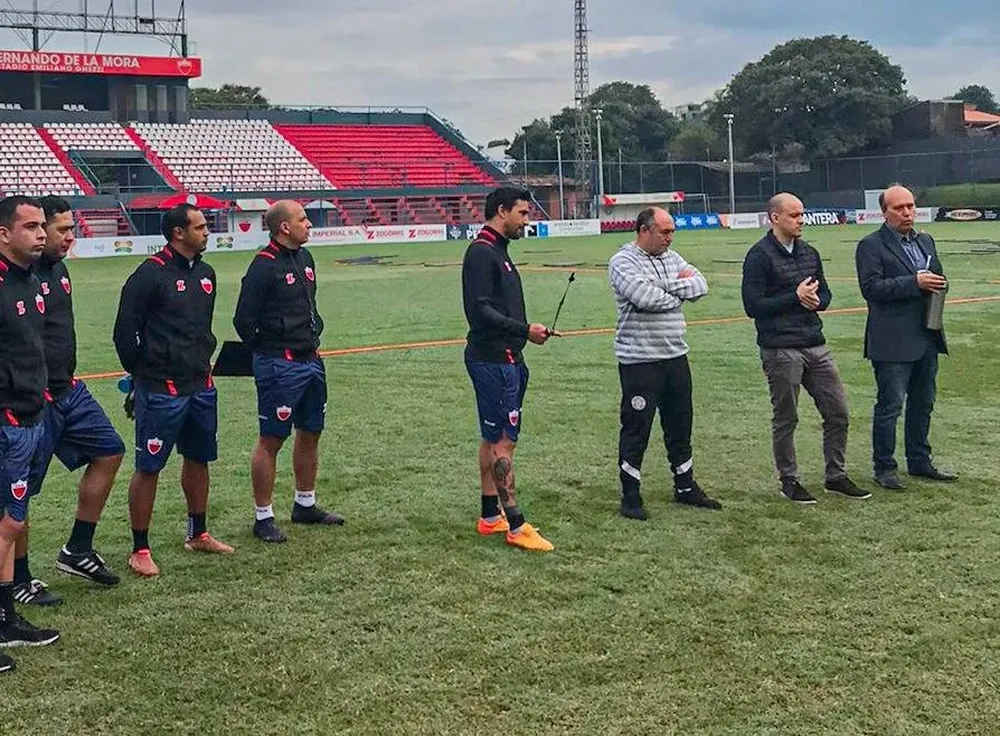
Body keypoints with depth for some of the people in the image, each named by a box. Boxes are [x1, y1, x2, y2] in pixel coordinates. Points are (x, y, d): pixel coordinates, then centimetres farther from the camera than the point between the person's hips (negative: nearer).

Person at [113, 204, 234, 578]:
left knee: (198, 459, 17)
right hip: (161, 391, -8)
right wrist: (142, 375, 0)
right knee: (148, 468, 0)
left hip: (201, 388, 8)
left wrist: (202, 362, 15)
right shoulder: (151, 274, -13)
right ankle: (139, 550, 8)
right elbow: (125, 332, -9)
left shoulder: (205, 273, 10)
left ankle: (198, 534, 33)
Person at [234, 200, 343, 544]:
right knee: (271, 440, -1)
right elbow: (244, 320, -14)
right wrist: (266, 352, -1)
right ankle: (263, 517, 7)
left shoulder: (305, 258, 10)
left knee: (310, 434, 16)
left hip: (310, 361, 9)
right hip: (279, 366, -8)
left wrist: (313, 338, 14)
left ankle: (305, 505, 30)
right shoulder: (264, 265, -15)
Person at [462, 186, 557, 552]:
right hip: (493, 360, -11)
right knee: (503, 441, -8)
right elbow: (480, 309, -21)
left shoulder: (497, 252, 18)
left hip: (505, 360, 11)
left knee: (494, 439, 14)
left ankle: (490, 517, 21)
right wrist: (524, 330, -19)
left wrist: (530, 331, 9)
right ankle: (516, 527, -5)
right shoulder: (481, 252, -13)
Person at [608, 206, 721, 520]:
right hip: (639, 361, -7)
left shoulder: (672, 258, 13)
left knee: (680, 426, 17)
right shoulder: (623, 262, -9)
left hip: (675, 356, 7)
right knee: (636, 429, 0)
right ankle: (630, 497, 10)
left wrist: (667, 286, -13)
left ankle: (686, 487, 31)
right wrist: (680, 289, -7)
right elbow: (645, 297, -24)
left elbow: (700, 285, 2)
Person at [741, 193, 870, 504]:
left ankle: (836, 476, 21)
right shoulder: (760, 256, -9)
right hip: (781, 350, -7)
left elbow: (825, 293, 20)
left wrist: (815, 300, -3)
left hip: (816, 345, 7)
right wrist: (795, 297, -15)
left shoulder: (809, 253, 13)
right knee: (785, 419, 5)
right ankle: (789, 481, 18)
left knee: (838, 411, 8)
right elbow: (753, 306, -14)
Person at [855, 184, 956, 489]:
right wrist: (915, 283, -23)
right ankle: (884, 467, 8)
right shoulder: (871, 246, -8)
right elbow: (872, 288, -18)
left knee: (922, 403, 15)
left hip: (927, 337, 7)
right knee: (890, 406, -1)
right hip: (893, 341, -7)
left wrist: (937, 283, -2)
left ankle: (919, 461, 27)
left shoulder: (926, 241, 16)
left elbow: (938, 278, 23)